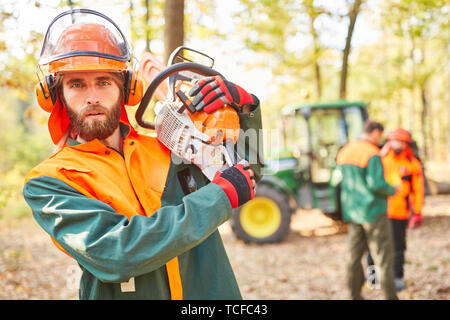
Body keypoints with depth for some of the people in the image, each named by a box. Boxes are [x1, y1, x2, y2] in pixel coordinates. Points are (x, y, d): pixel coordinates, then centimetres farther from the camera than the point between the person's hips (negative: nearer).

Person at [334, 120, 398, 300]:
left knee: (355, 254, 12)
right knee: (383, 255, 1)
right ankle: (390, 295, 5)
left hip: (352, 211, 7)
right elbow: (376, 184, -22)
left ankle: (355, 295, 18)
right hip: (373, 211, -7)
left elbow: (338, 180, 13)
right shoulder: (372, 154, -15)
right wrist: (392, 190, -4)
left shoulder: (344, 152, 9)